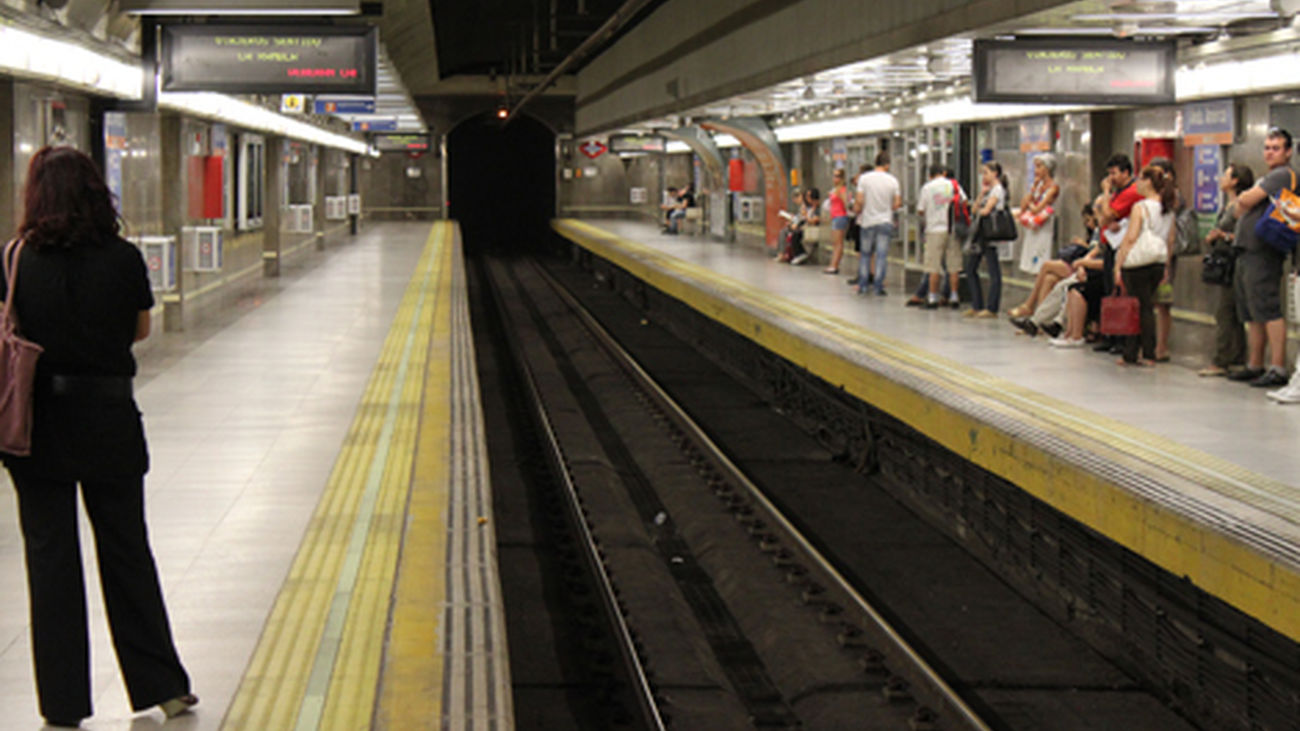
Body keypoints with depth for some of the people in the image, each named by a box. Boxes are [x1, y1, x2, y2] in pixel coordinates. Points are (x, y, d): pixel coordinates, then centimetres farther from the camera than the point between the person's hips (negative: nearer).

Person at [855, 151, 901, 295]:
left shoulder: (864, 178, -4)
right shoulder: (893, 181, -3)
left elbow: (859, 201, -7)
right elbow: (896, 204, -1)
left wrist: (858, 214, 10)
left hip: (868, 221, 0)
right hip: (885, 221, 0)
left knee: (865, 254, 10)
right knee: (881, 255, 1)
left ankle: (862, 285, 11)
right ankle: (879, 286, -1)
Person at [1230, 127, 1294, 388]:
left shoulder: (1283, 175, -9)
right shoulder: (1267, 178, 24)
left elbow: (1246, 201, -15)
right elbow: (1242, 208, 23)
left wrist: (1242, 199, 5)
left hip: (1263, 253, -10)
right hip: (1247, 251, 10)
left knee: (1268, 310, -13)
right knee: (1252, 314, 14)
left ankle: (1277, 368, -15)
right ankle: (1254, 365, 20)